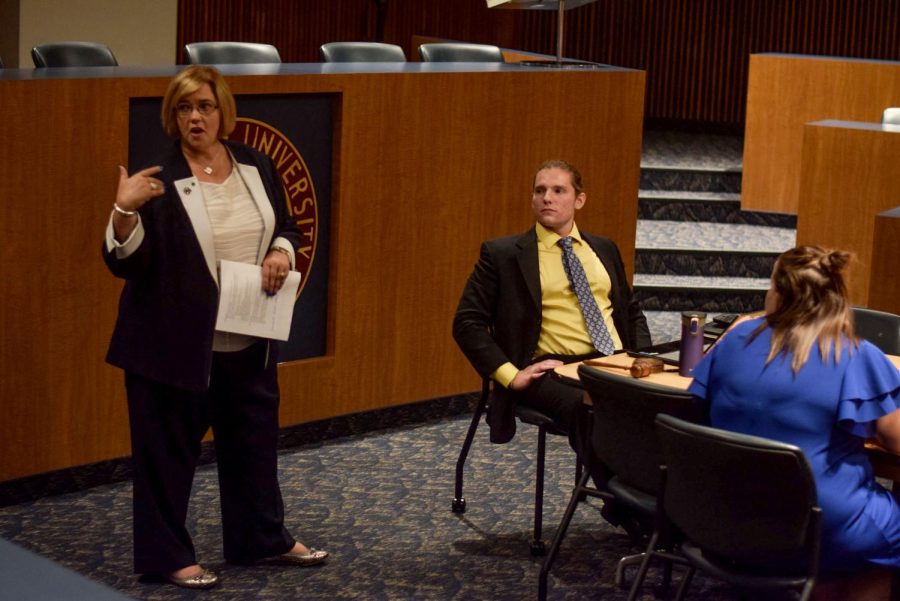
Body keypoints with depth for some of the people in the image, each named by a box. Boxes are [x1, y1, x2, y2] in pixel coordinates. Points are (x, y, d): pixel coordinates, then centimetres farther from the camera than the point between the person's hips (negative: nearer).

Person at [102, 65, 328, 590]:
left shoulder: (256, 167, 4)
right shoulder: (158, 180, -11)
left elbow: (286, 226, 17)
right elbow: (126, 261, -14)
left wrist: (282, 252, -5)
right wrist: (125, 211, -32)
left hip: (249, 340, 6)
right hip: (176, 344, -5)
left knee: (256, 439, 18)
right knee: (170, 449, 3)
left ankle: (264, 538, 34)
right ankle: (167, 555, 17)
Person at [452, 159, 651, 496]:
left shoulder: (604, 250, 21)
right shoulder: (503, 254, 7)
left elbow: (632, 312, 30)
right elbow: (467, 323, 2)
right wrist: (510, 375, -10)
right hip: (554, 370, -4)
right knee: (588, 411, -39)